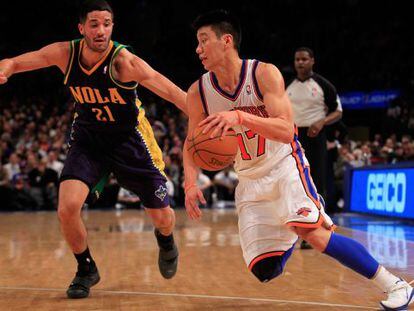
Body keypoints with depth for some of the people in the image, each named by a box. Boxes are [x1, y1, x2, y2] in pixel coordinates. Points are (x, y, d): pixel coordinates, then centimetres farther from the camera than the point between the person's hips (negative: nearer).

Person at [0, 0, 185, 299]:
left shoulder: (123, 60, -27)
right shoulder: (65, 53, -15)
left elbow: (165, 87, -40)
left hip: (130, 140, -2)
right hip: (88, 138, 2)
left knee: (163, 217, 3)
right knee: (67, 207, -18)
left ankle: (165, 240, 44)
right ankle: (86, 269, 9)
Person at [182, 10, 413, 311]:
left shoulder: (264, 73, -17)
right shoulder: (198, 92, -7)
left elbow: (286, 131, -26)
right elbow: (192, 145, 4)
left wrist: (240, 118, -42)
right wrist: (191, 183, -16)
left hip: (285, 166, -4)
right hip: (250, 181, 4)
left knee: (310, 230, -30)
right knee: (264, 270, -3)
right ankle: (289, 240, 34)